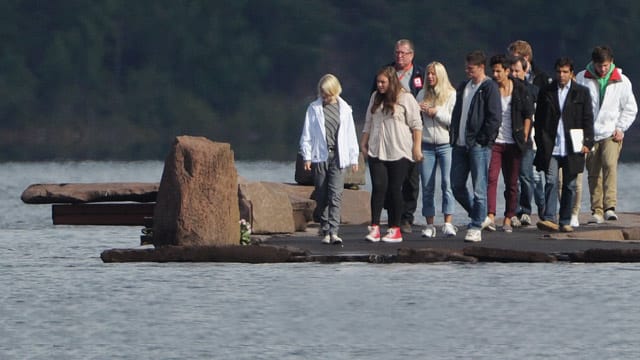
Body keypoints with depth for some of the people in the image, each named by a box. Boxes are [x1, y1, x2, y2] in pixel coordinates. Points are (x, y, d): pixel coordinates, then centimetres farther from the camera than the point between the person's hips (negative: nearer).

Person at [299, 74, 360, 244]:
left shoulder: (344, 109, 8)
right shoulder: (314, 108, 4)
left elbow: (350, 134, 12)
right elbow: (307, 134, 6)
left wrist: (354, 158, 10)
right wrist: (307, 156, 0)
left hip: (338, 157, 0)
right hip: (320, 156, 0)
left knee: (335, 195, -10)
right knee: (322, 196, 4)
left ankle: (333, 231, -16)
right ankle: (325, 231, 12)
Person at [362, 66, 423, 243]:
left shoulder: (405, 98, -4)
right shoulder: (375, 97, 14)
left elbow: (416, 124, -5)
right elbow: (368, 122, 22)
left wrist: (417, 147, -8)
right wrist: (364, 142, 18)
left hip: (399, 153, -4)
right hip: (376, 152, 4)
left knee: (395, 189, -1)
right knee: (378, 187, -6)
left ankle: (395, 229, 5)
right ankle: (374, 227, -8)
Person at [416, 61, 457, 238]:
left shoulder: (451, 94, -1)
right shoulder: (422, 94, 11)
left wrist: (436, 112, -11)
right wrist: (417, 111, -4)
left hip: (446, 144, -4)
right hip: (426, 145, 4)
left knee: (447, 183, -9)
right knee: (427, 186, 2)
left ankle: (448, 223, -8)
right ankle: (429, 224, 6)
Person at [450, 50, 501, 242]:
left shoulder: (489, 88, -5)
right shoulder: (463, 87, 18)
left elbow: (494, 118, -10)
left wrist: (483, 140, -14)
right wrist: (453, 135, 11)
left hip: (479, 146, -8)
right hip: (460, 145, 8)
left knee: (479, 189, -5)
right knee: (457, 186, 8)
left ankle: (476, 227, -1)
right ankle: (478, 217, 25)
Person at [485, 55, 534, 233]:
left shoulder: (520, 90, 1)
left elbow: (527, 116, 7)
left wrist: (524, 139, 2)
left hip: (513, 143, 1)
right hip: (493, 141, -1)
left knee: (512, 183, 5)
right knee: (491, 178, -16)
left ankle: (508, 219, 11)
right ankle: (490, 216, -23)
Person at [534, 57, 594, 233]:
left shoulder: (581, 93, 6)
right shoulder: (546, 92, 8)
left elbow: (588, 119, 6)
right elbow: (538, 120, 10)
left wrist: (587, 142, -2)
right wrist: (540, 143, 2)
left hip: (571, 148, 0)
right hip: (551, 147, 0)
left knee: (569, 185, 5)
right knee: (551, 182, -12)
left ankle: (565, 222, 12)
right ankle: (550, 219, -17)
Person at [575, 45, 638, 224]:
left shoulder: (621, 81, 3)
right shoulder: (582, 78, 3)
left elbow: (630, 108, 11)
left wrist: (620, 128, -1)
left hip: (611, 133, -2)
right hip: (589, 134, 2)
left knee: (610, 165, -21)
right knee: (593, 173, 2)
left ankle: (610, 206, -28)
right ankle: (597, 211, 7)